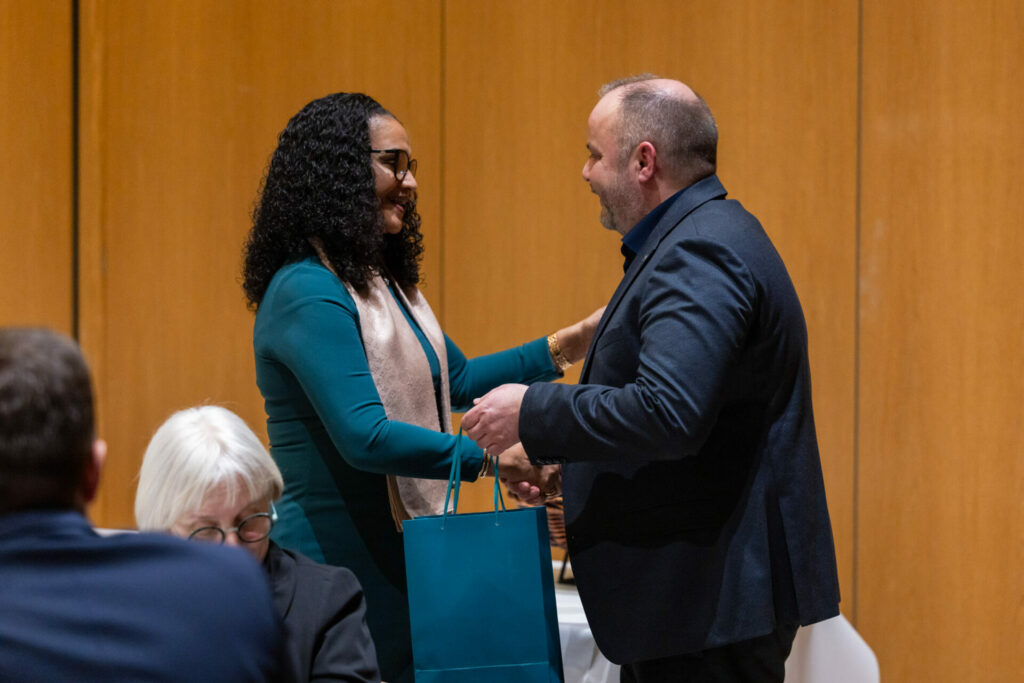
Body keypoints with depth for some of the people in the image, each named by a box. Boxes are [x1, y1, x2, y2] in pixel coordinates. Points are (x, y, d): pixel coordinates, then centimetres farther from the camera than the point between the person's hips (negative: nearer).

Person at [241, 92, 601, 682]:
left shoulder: (381, 282, 14)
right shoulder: (308, 294, -16)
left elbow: (456, 382, 23)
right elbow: (364, 437, -24)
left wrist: (566, 347, 14)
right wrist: (490, 458, -25)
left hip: (395, 557, 9)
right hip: (340, 561, -9)